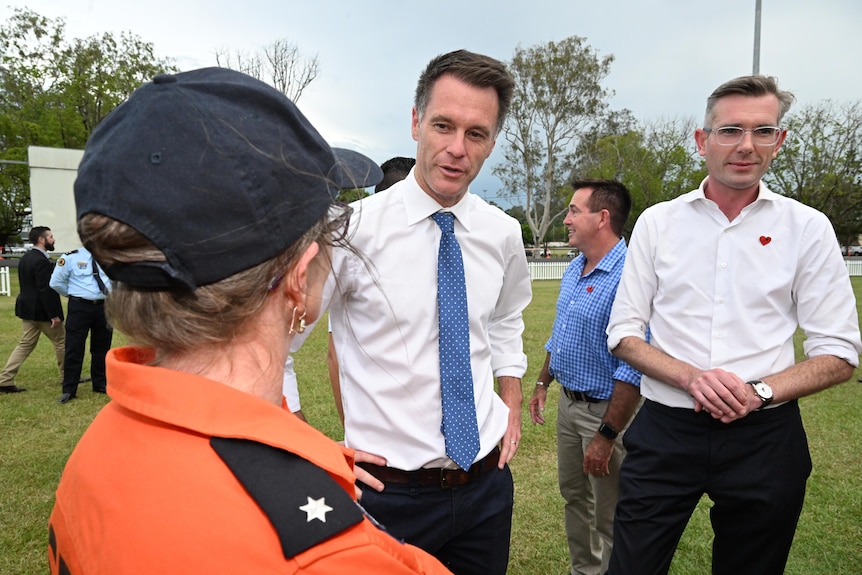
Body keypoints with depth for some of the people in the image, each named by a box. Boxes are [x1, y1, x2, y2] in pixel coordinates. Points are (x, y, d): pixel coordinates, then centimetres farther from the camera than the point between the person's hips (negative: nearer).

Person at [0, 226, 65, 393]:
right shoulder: (41, 261, -21)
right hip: (42, 310, -9)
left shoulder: (25, 258, 10)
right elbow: (45, 290, -23)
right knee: (61, 342, 7)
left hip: (27, 307, 9)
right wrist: (54, 315, -21)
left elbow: (28, 285, 16)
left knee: (25, 344, 12)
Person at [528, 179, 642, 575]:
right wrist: (543, 383, 20)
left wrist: (606, 436, -25)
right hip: (568, 403, 9)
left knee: (608, 516, 8)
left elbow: (632, 367, -27)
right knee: (573, 496, 23)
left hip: (607, 410, -9)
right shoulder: (574, 269, 5)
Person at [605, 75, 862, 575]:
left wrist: (759, 392, -16)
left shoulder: (808, 228, 0)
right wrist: (691, 377, -16)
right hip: (664, 431, 0)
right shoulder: (657, 223, 0)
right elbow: (624, 333, 1)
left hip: (765, 437, 1)